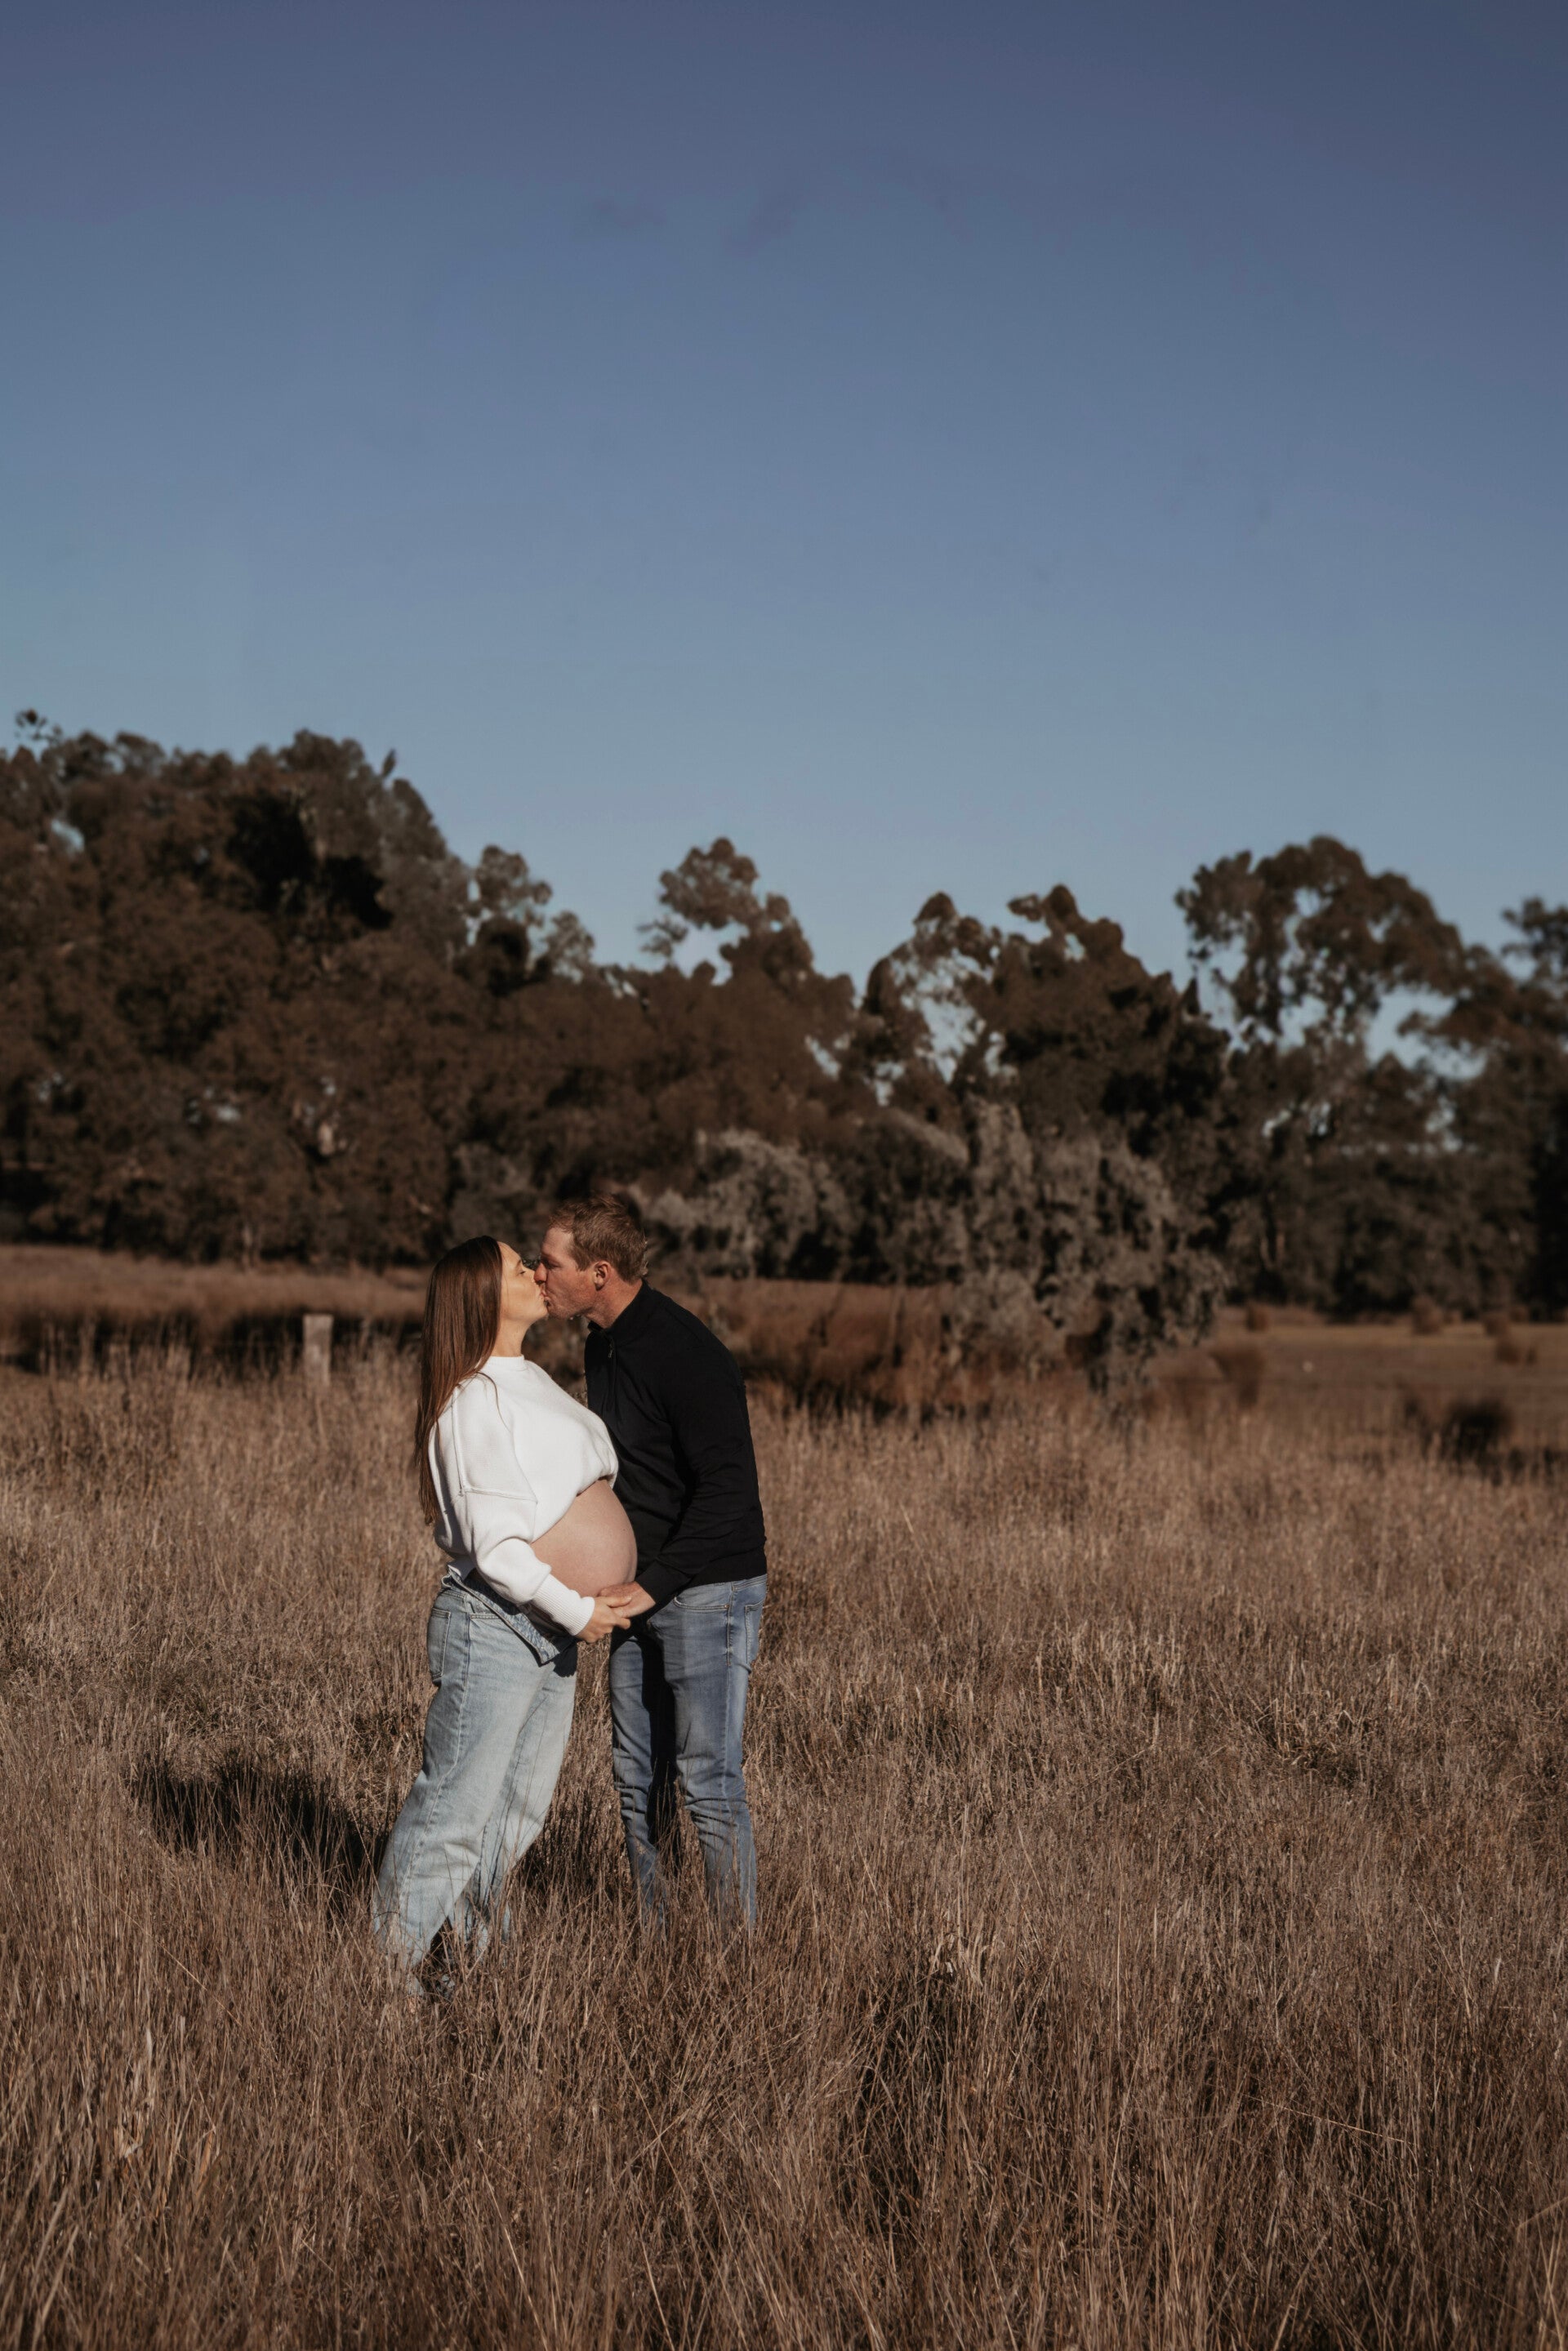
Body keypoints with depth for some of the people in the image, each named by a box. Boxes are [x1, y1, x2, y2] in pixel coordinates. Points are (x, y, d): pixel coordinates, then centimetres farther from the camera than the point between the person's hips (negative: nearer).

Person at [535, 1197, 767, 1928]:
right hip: (642, 1590, 9)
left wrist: (653, 1586, -25)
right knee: (638, 1780, 12)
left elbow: (729, 1486, -25)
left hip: (709, 1591, -9)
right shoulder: (602, 1346, 8)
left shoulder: (687, 1357, -22)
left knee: (708, 1781, -5)